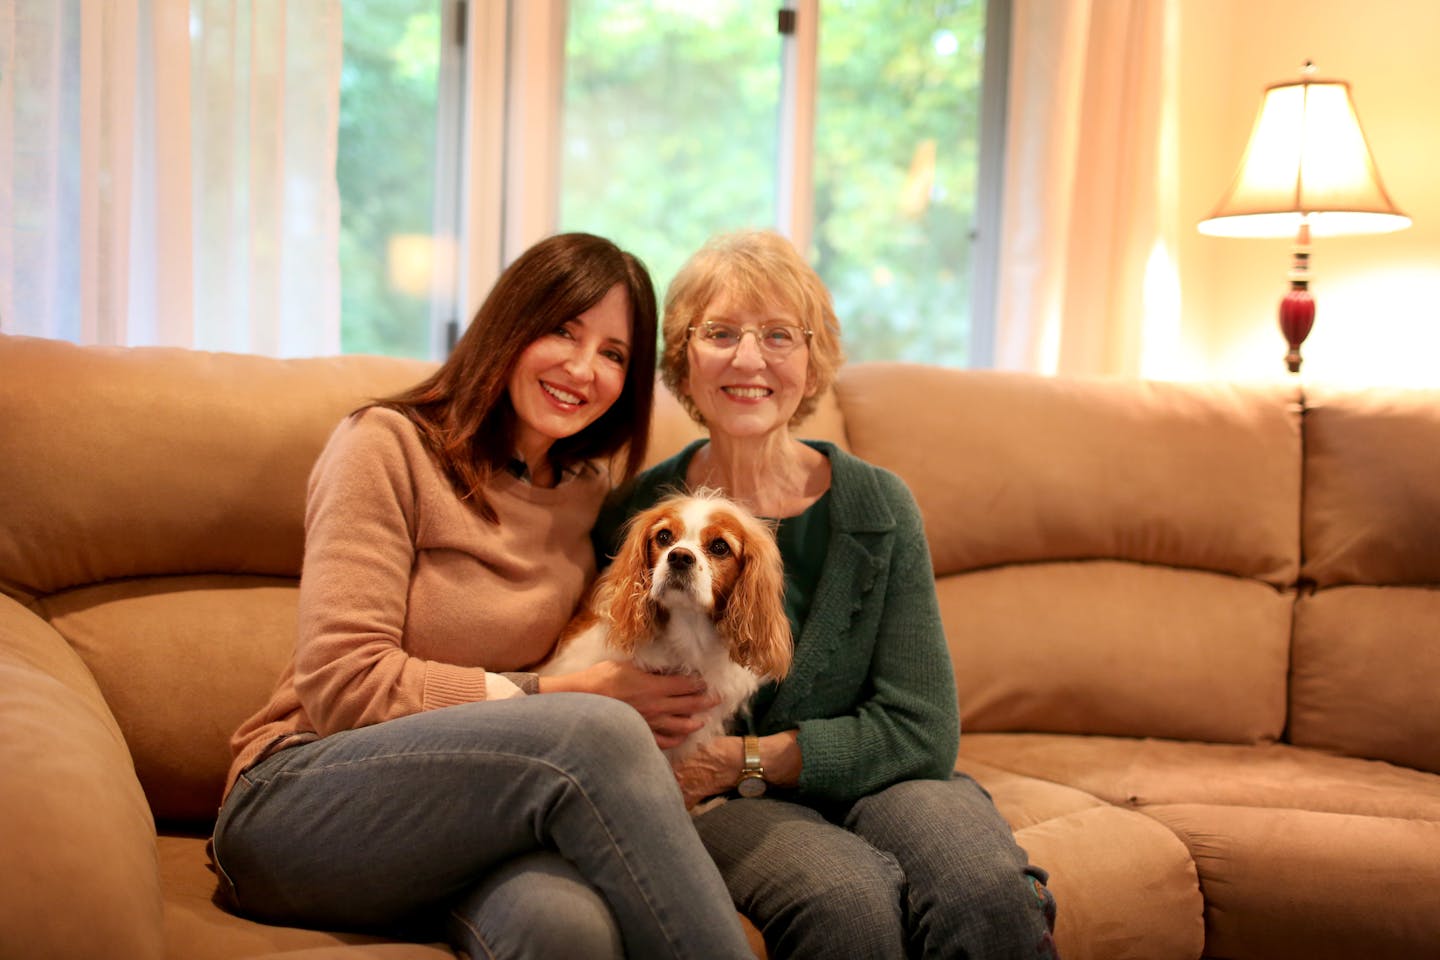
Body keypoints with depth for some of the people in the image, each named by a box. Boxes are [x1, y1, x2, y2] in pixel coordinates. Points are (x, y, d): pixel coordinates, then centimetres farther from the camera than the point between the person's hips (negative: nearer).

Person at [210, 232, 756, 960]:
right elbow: (343, 686, -13)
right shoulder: (391, 444, -4)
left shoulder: (589, 493, 14)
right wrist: (554, 697, -14)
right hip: (302, 811, -4)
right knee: (596, 733, -33)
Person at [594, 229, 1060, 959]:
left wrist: (747, 759, -12)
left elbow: (921, 729, -5)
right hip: (727, 808, 0)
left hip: (871, 781, 1)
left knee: (985, 894, -31)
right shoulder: (633, 518, -1)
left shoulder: (877, 507, 0)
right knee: (850, 900, -33)